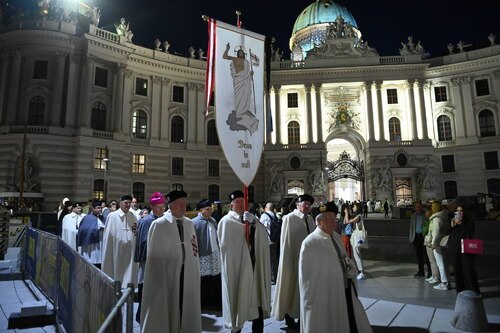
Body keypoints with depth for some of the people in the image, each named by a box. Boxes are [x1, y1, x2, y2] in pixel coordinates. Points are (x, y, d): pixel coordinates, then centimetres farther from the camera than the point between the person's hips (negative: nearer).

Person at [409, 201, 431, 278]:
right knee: (419, 255, 11)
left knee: (426, 255, -5)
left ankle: (429, 271, 6)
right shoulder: (413, 216, 13)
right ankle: (421, 271, 20)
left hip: (424, 236, -5)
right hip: (416, 236, 5)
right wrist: (411, 238, 12)